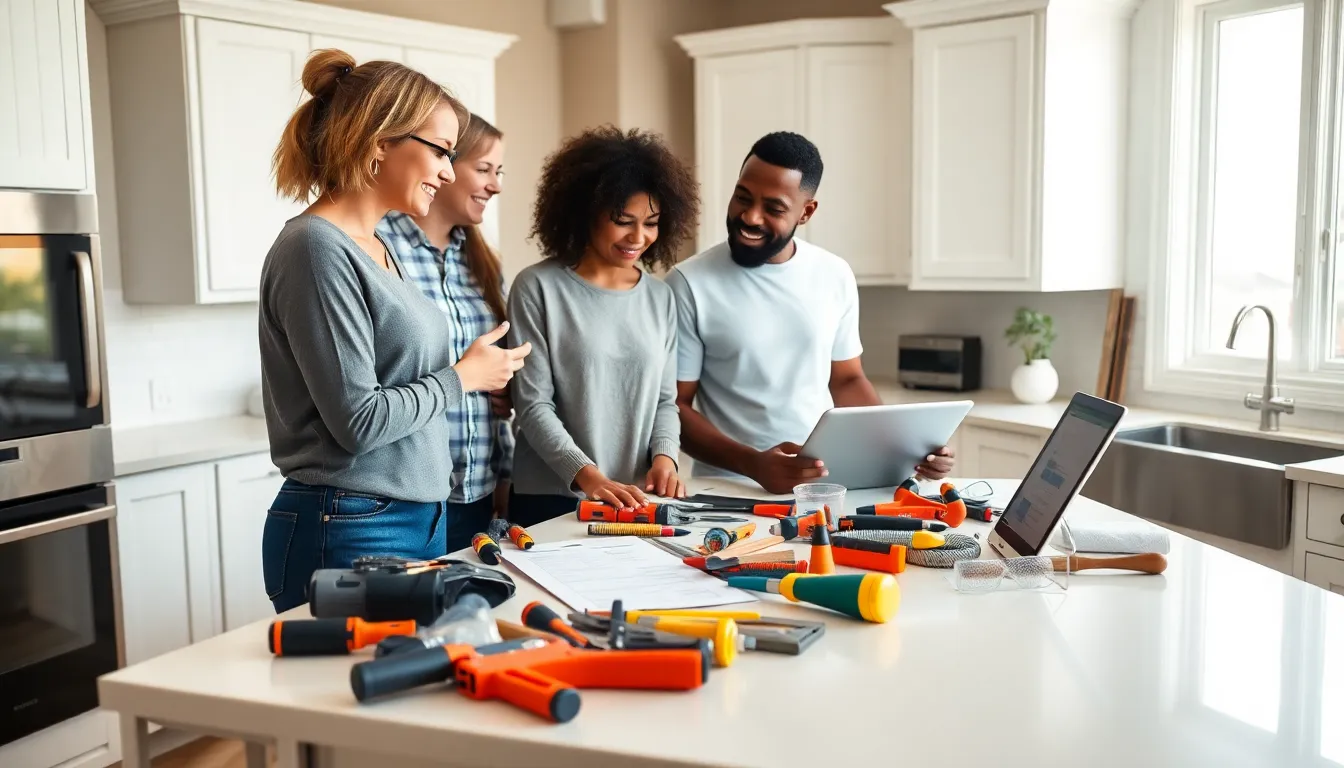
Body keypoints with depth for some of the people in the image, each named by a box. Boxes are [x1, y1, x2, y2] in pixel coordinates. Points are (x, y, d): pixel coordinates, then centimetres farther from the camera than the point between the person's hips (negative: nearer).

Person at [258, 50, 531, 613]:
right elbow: (358, 421, -19)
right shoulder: (317, 249, -16)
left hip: (419, 520, 9)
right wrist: (463, 377, -8)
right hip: (348, 536, -8)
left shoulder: (377, 248, 11)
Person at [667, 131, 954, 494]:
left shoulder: (835, 276, 3)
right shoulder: (690, 283, -9)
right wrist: (754, 464, -20)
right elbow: (674, 406, -6)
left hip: (823, 485, 3)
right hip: (727, 488, -3)